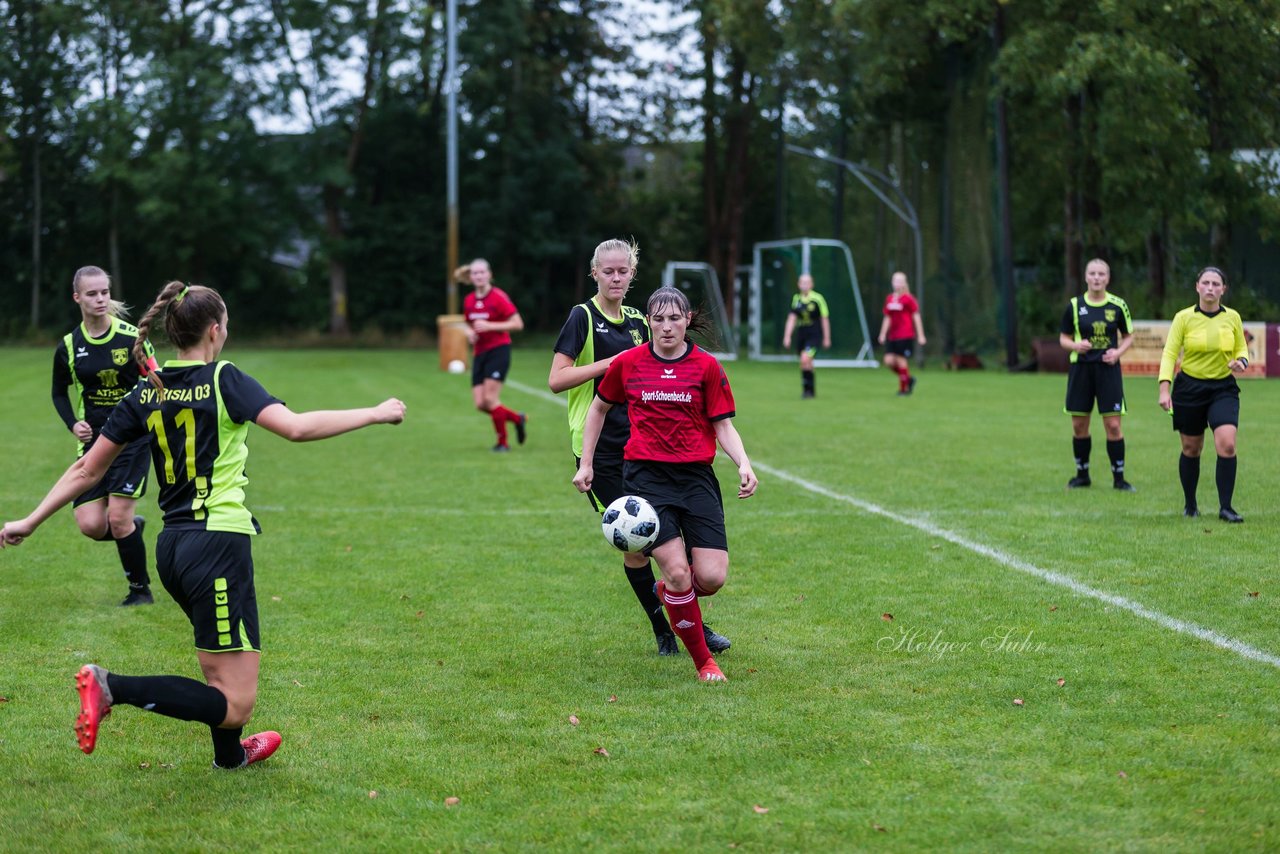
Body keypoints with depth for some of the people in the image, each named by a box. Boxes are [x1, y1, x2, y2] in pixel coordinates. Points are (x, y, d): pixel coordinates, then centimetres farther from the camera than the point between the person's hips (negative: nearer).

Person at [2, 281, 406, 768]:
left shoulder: (146, 393, 8)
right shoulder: (223, 381, -8)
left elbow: (87, 470, 11)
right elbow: (295, 427, -22)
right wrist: (375, 415, -12)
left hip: (171, 547, 8)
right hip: (219, 543, -8)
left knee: (224, 674, 32)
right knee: (235, 705, -9)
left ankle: (230, 756, 50)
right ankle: (113, 688, -20)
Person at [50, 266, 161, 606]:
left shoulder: (132, 337, -7)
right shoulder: (68, 346, 1)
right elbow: (59, 393, 15)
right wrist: (73, 424, -2)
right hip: (93, 441, 3)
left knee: (118, 519, -10)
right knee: (91, 525, -7)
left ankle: (140, 589, 11)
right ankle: (133, 527, 28)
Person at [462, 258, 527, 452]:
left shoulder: (498, 297, -11)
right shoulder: (469, 301, 9)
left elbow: (518, 324, -12)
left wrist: (489, 326, -20)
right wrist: (470, 333, 1)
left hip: (499, 350, -7)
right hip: (479, 354, 7)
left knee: (490, 398, -14)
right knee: (480, 403, -3)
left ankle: (503, 442, 3)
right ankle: (518, 419, 21)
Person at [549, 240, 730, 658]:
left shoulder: (639, 322, 13)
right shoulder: (583, 317, -4)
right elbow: (557, 380, -14)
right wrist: (611, 362, -17)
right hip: (598, 448, -4)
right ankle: (663, 631, 13)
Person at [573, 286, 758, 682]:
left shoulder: (707, 366, 2)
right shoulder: (627, 363, 4)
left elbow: (723, 426, 4)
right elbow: (598, 408, 19)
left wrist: (743, 464, -13)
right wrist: (586, 463, 15)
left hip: (696, 476, 1)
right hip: (646, 475, -1)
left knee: (712, 577, -11)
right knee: (677, 570, -16)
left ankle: (668, 592, 26)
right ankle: (703, 661, 2)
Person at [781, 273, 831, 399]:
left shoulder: (817, 299, -8)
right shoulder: (796, 299, 4)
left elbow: (824, 319, -2)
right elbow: (792, 318, 6)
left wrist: (826, 338, 1)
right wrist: (787, 336, -1)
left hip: (814, 335, -5)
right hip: (801, 335, 5)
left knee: (805, 359, -23)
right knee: (807, 364, 9)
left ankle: (808, 388, -12)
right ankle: (810, 391, 23)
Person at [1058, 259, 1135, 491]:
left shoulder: (1118, 305, 0)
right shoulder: (1074, 306, 1)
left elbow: (1128, 336, 10)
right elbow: (1063, 338, 7)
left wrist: (1118, 352, -9)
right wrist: (1076, 345, -14)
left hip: (1108, 369, -1)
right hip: (1081, 369, 1)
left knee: (1113, 425, -5)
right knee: (1079, 426, 5)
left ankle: (1118, 478, 5)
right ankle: (1082, 475, 21)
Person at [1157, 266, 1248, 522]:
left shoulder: (1232, 317, 1)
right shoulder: (1184, 317, -5)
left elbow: (1241, 349, 14)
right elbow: (1169, 353, -8)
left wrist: (1241, 362, -10)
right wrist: (1164, 389, -18)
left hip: (1223, 388, 1)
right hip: (1189, 387, -1)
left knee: (1227, 445, -17)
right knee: (1191, 449, 8)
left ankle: (1225, 506, -10)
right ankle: (1190, 505, 26)